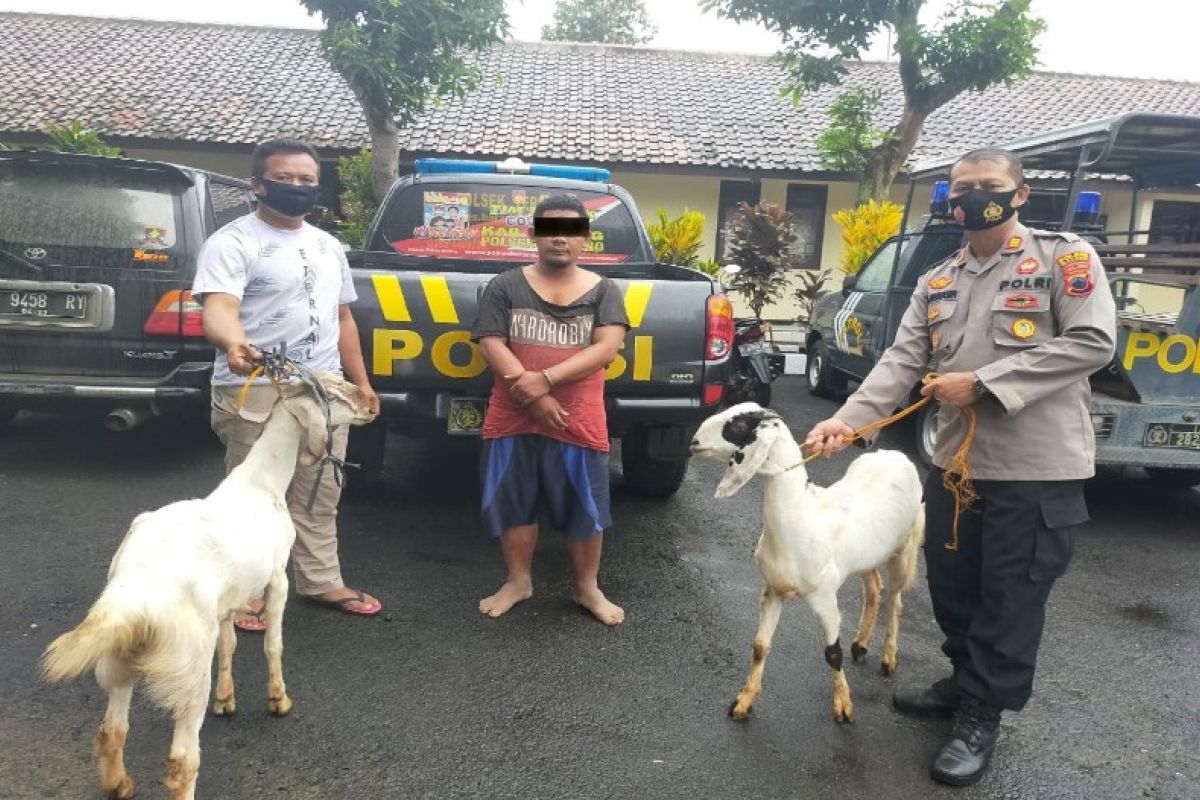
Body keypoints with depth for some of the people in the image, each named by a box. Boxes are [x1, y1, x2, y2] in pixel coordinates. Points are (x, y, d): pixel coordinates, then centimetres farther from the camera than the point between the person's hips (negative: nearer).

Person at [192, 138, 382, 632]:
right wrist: (232, 343, -47)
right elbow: (218, 307, -25)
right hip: (255, 394, -7)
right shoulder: (232, 242, -8)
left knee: (320, 496, 16)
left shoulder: (328, 246, 15)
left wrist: (360, 382, 16)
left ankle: (322, 582, 29)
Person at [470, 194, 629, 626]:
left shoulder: (604, 290, 3)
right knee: (513, 505, 12)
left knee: (584, 509, 8)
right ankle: (519, 581, 32)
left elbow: (606, 349, -9)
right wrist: (534, 398, -16)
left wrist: (546, 379, -19)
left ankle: (587, 588, 28)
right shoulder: (505, 286, 2)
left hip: (580, 423, 0)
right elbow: (492, 346, -5)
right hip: (513, 420, 1)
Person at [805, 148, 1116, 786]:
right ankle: (965, 682, 38)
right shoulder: (936, 283, 11)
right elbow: (900, 363, 2)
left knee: (1010, 601, 5)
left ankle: (981, 718, 21)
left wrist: (982, 383, -19)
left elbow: (1092, 343, -15)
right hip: (955, 461, 6)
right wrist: (848, 420, -15)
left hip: (1037, 469, -5)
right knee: (951, 586, 16)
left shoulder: (1065, 257, -4)